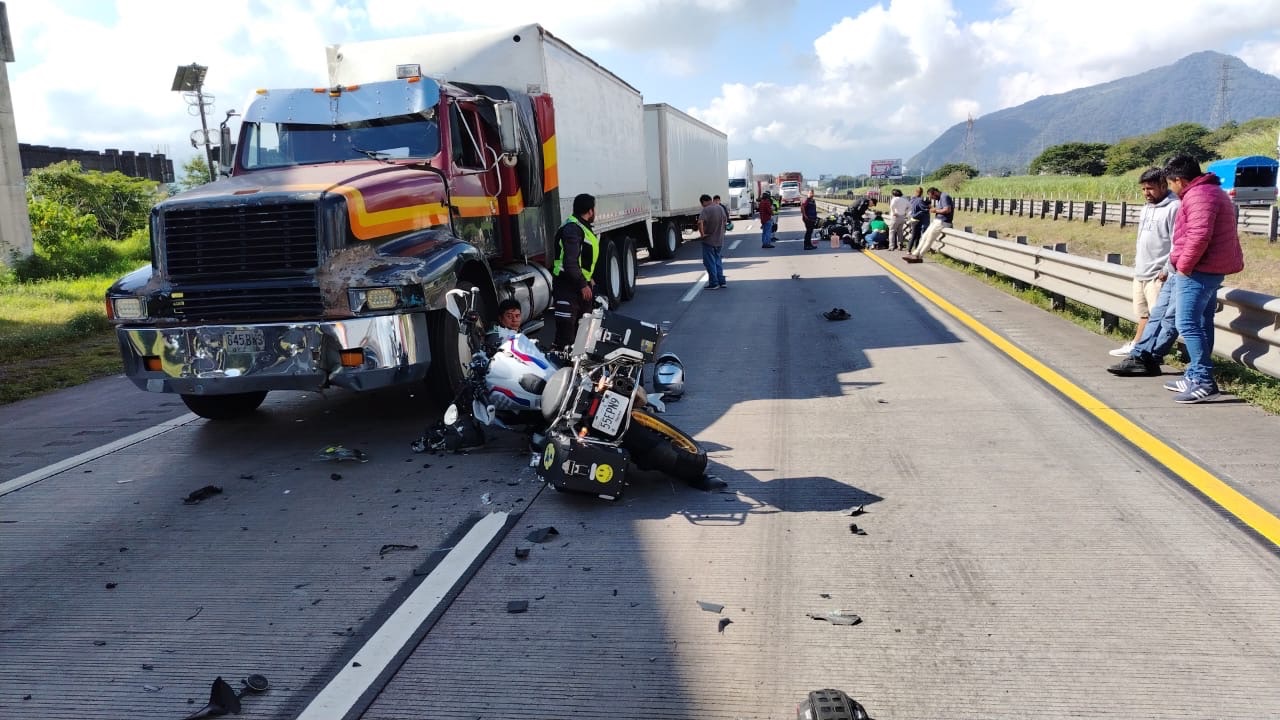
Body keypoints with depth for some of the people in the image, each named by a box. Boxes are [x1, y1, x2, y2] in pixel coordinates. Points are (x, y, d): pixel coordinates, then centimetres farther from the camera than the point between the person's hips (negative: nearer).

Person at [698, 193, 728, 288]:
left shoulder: (706, 210, -17)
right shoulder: (721, 208, 6)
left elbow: (700, 222, -31)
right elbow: (725, 220, 20)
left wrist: (702, 234, -21)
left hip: (709, 240, -7)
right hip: (719, 240, 7)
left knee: (710, 262, 2)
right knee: (718, 261, 18)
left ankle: (714, 283, 3)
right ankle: (721, 281, 16)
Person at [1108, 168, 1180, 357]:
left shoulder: (1173, 207, -13)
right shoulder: (1147, 207, 16)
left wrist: (1167, 270, -20)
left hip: (1158, 276, -9)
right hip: (1140, 272, 9)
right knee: (1143, 314, 20)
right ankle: (1136, 345, 30)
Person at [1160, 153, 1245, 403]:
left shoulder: (1198, 195, -16)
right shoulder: (1212, 191, 20)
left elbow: (1199, 236, -26)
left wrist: (1184, 265, -17)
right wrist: (1185, 263, 20)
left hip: (1198, 270, -11)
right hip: (1212, 269, 11)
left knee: (1188, 324, -11)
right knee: (1201, 324, 15)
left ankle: (1204, 382, -12)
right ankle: (1195, 376, 23)